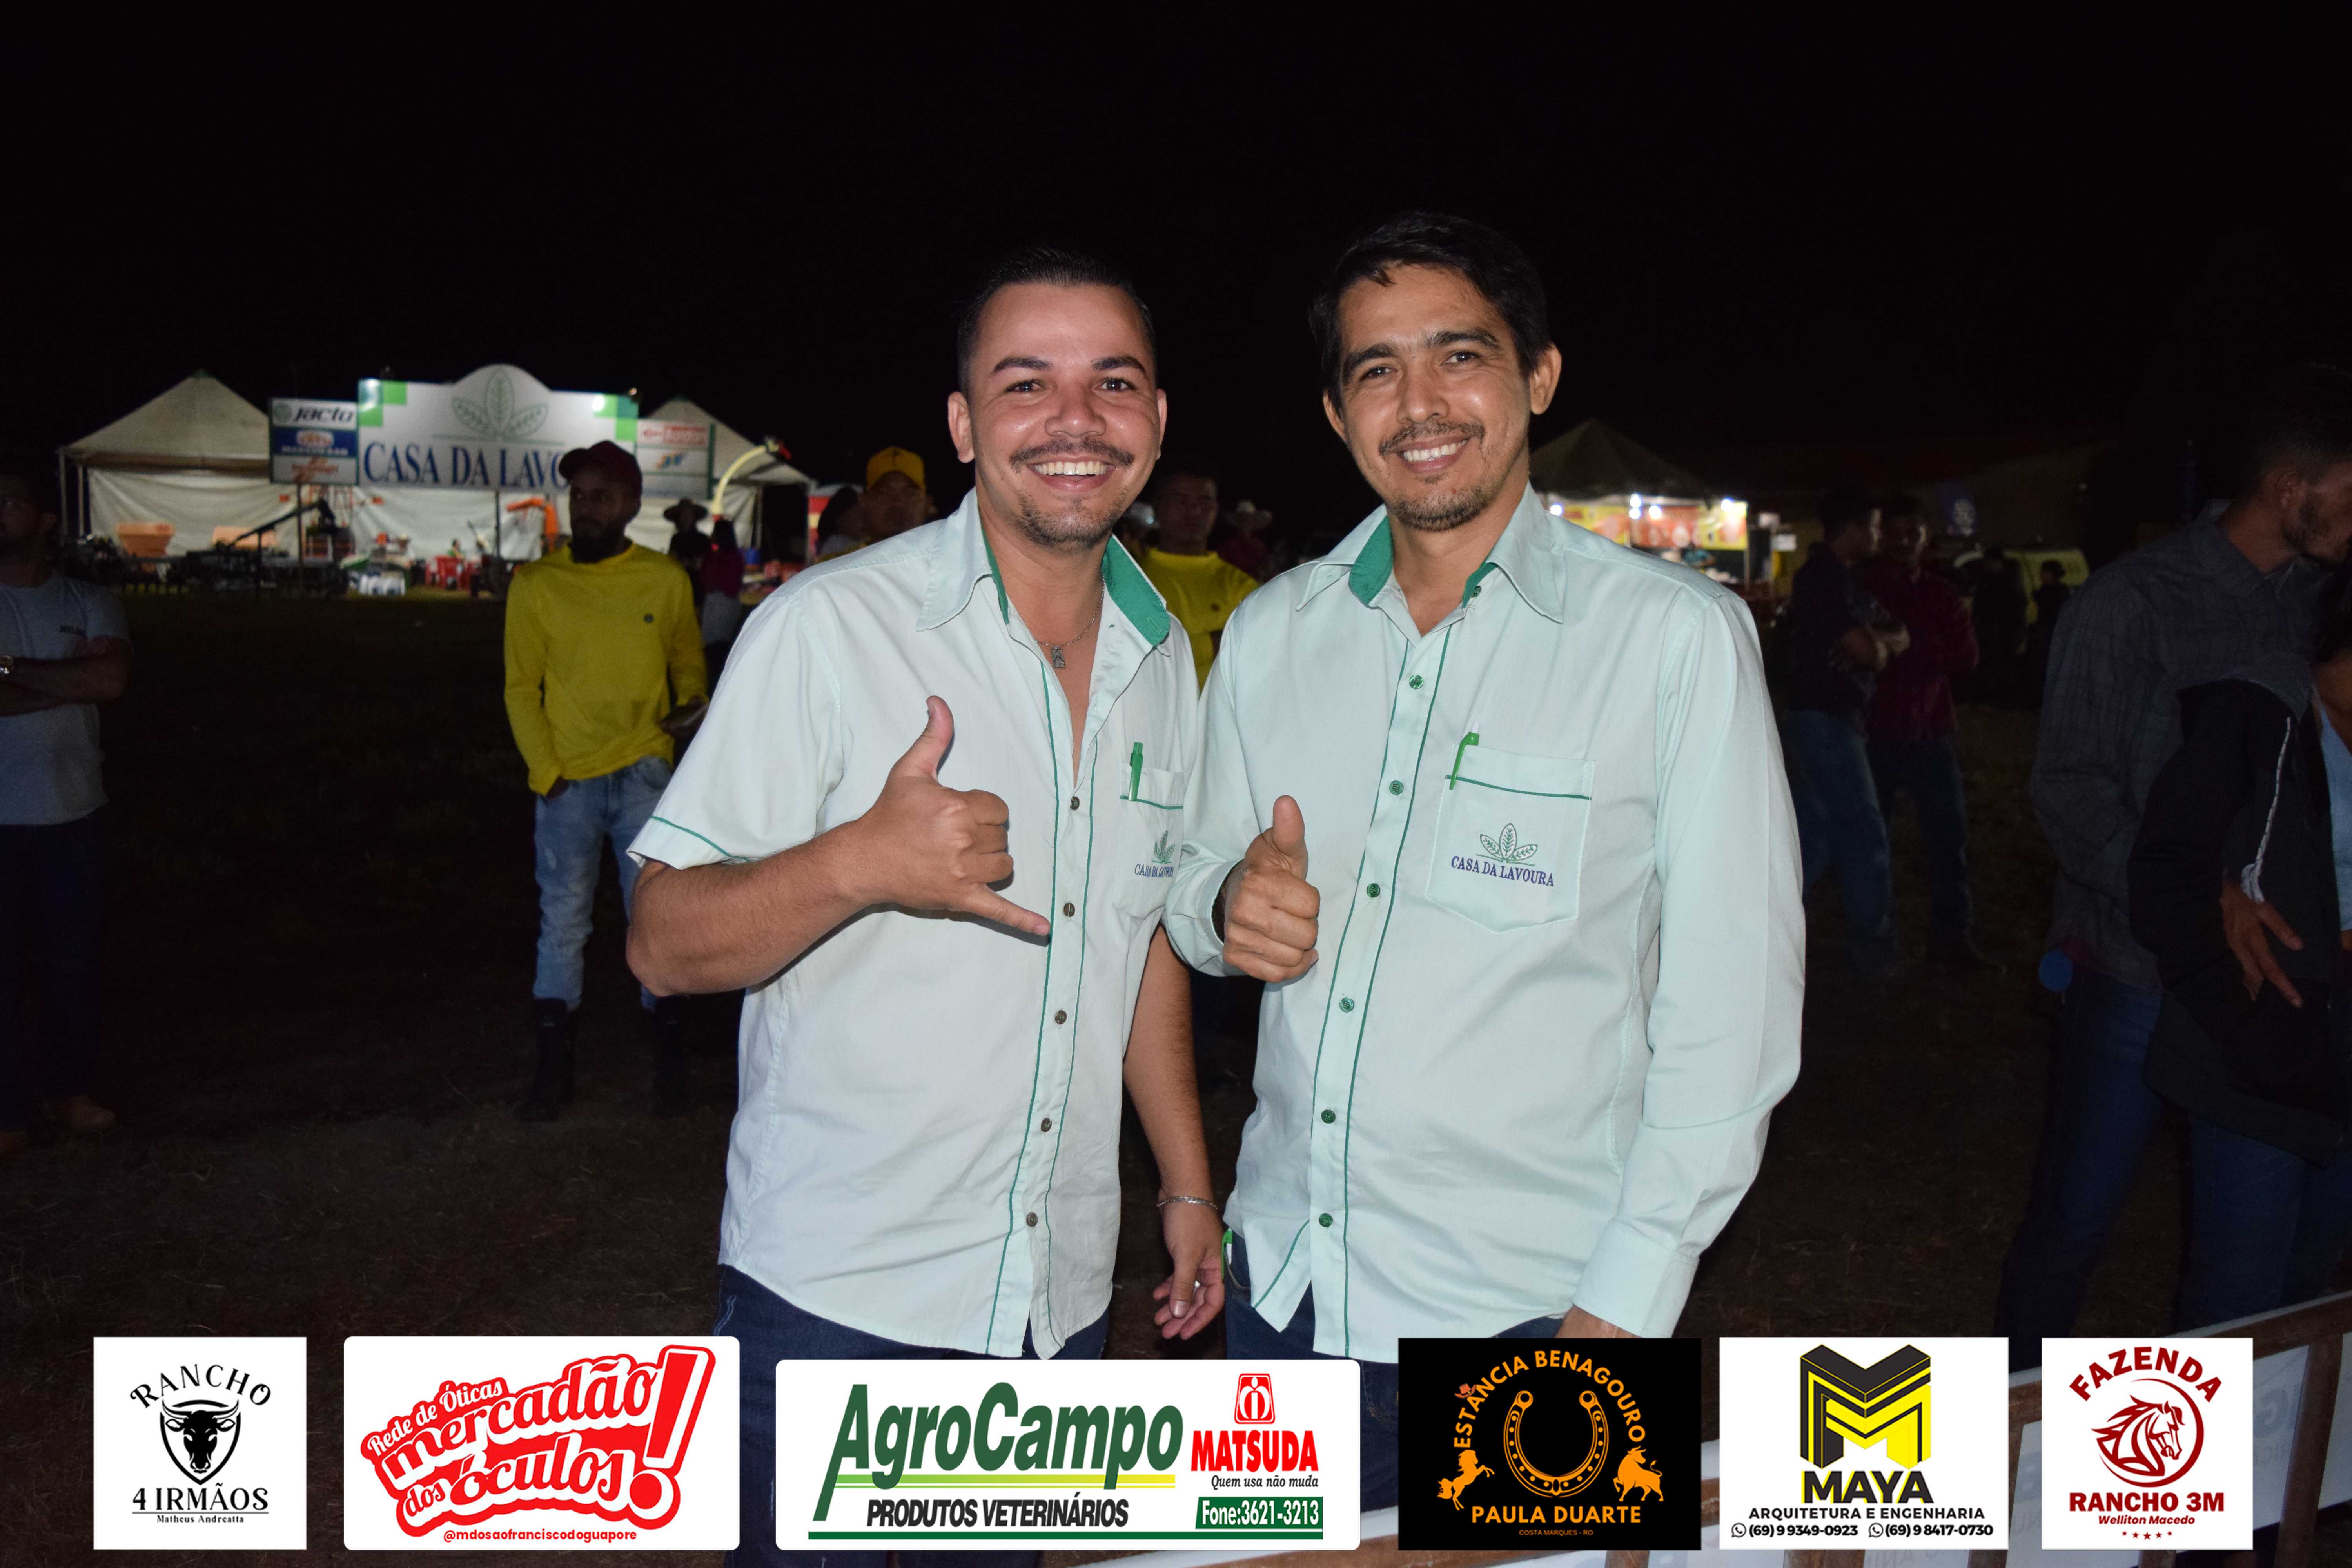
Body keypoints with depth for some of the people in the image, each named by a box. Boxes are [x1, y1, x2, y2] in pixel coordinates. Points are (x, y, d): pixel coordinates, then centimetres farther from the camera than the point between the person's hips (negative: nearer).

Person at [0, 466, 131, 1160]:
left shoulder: (91, 603, 4)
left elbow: (112, 678, -15)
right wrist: (70, 677, -14)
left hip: (72, 813, 1)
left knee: (73, 961, 11)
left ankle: (67, 1090, 27)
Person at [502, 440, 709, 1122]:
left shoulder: (666, 580, 3)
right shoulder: (536, 584, 2)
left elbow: (688, 658, 14)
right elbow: (522, 687, 4)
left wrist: (693, 702, -7)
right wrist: (547, 772, -3)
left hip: (643, 773, 0)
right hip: (568, 783, 1)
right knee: (562, 926, 7)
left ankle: (670, 1063, 16)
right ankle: (552, 1070, 17)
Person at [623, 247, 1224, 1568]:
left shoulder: (1163, 658, 4)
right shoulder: (830, 628, -13)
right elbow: (665, 947, -13)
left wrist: (1189, 1184, 13)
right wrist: (860, 862, -31)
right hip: (834, 1296, -4)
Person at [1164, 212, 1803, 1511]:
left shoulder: (1678, 637, -9)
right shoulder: (1271, 632, 4)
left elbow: (1732, 1002, -10)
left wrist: (1624, 1306, -13)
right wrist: (1230, 904, -11)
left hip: (1527, 1311, -4)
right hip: (1282, 1285, 4)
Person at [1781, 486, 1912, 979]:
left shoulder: (1842, 579, 16)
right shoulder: (1822, 578, -15)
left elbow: (1900, 635, 12)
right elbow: (1868, 650, -21)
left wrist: (1877, 642, -9)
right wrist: (1880, 647, 1)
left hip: (1824, 718, 10)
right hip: (1825, 718, -10)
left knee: (1814, 831, 12)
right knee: (1864, 833, -3)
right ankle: (1873, 953, 6)